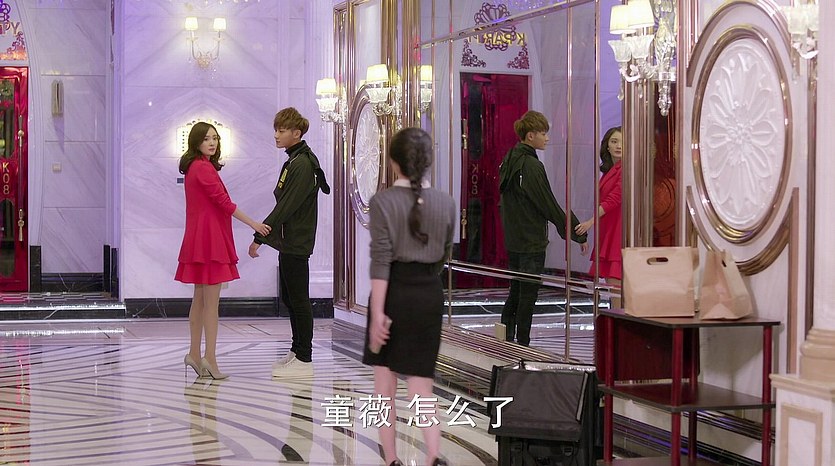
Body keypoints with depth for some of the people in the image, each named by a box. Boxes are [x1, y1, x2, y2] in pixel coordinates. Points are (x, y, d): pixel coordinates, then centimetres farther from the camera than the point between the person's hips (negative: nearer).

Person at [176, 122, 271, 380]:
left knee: (199, 300, 13)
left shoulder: (194, 167, 16)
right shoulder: (203, 168, -14)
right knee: (211, 303, -7)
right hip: (210, 240, -10)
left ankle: (195, 354, 18)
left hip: (199, 240, 10)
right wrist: (253, 224, -14)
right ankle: (209, 358, -6)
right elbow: (223, 202, -17)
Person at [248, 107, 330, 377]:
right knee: (289, 298, 16)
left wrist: (260, 237, -19)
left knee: (298, 300, -4)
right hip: (289, 242, 10)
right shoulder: (294, 161, 14)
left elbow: (286, 207, -21)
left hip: (296, 244, -10)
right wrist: (265, 234, 18)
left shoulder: (302, 165, -17)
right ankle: (297, 351, 25)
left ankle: (304, 359, 3)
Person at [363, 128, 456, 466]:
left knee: (385, 383, 11)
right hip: (430, 294, 3)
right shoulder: (445, 202, 1)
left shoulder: (382, 201, -11)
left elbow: (380, 261, -15)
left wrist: (377, 313, -15)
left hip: (394, 292, -3)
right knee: (420, 383, 6)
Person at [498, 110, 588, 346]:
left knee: (515, 292, 17)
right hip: (532, 243, -9)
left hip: (512, 240, 9)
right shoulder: (531, 165, -18)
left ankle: (504, 339, 20)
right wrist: (578, 234, -9)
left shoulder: (509, 161, 9)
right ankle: (522, 345, 4)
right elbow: (550, 206, -16)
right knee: (528, 295, -1)